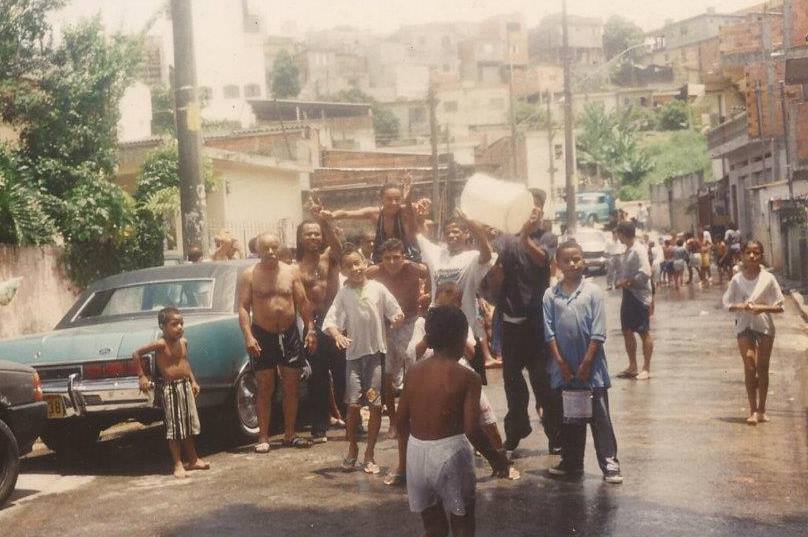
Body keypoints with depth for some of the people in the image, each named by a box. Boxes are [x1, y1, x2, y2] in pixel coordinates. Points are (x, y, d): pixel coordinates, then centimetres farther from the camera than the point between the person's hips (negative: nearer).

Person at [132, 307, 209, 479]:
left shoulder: (183, 342, 3)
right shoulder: (161, 344, -16)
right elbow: (136, 354, -14)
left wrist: (193, 381, 12)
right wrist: (141, 376, -12)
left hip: (186, 385, 6)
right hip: (170, 388, -6)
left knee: (188, 425, 15)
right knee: (174, 427, 0)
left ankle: (193, 459, 27)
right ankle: (178, 465, 6)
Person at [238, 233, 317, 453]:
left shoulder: (291, 272, 3)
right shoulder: (249, 275, -4)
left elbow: (303, 303, 5)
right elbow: (243, 307, -8)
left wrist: (310, 329, -2)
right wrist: (248, 336, -18)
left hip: (290, 334, 3)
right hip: (263, 335, -3)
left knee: (292, 387, 7)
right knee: (265, 388, 0)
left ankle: (289, 435, 17)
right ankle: (263, 438, 5)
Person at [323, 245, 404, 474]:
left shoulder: (378, 289, -1)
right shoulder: (343, 294, 1)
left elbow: (396, 316, 3)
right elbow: (330, 321, -7)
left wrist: (398, 319, -20)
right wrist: (337, 334, -26)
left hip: (376, 352, 0)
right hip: (354, 354, 0)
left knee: (376, 405, 2)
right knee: (353, 404, -4)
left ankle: (370, 453, 16)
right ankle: (352, 449, 18)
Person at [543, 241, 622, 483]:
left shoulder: (593, 292, -4)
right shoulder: (551, 295, 3)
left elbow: (598, 333, -7)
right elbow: (549, 332, 0)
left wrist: (587, 363, -11)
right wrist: (560, 361, -6)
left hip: (591, 366, -3)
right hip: (563, 367, 3)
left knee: (600, 417, 0)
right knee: (568, 417, 13)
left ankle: (609, 463, 4)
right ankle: (571, 461, 23)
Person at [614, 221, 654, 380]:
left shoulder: (639, 251, -16)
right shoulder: (628, 251, 12)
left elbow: (645, 273, -24)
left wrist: (627, 282, -17)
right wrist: (622, 282, 3)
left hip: (640, 296, -10)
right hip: (628, 295, 10)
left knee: (644, 332, -2)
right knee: (627, 331, 13)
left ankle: (646, 368, 5)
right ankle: (632, 367, 22)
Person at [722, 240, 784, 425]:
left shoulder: (768, 278, -4)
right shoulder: (737, 279, -1)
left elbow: (779, 306, -2)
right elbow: (727, 303, 5)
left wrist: (761, 308, -18)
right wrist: (741, 306, -15)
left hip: (765, 326, 0)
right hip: (744, 326, 0)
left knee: (762, 368, 6)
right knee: (749, 365, -9)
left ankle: (761, 410, 17)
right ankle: (753, 410, -6)